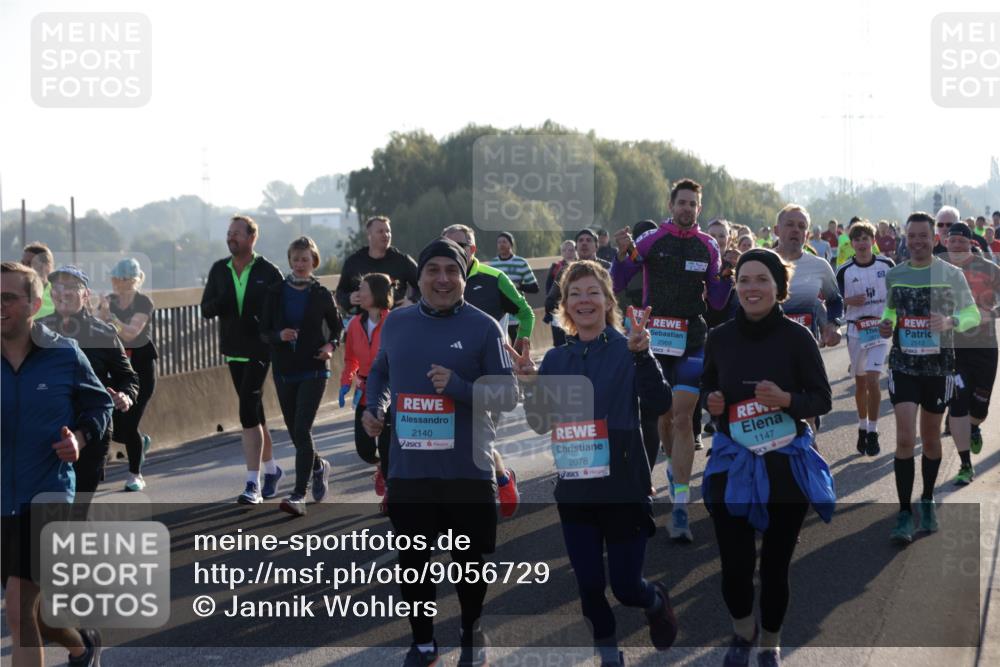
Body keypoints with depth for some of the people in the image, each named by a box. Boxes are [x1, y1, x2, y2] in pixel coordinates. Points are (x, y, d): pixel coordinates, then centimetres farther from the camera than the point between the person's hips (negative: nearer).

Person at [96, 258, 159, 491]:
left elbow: (131, 332, -25)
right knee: (114, 427, 0)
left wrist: (110, 316, -40)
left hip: (140, 366, -5)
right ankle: (141, 441, 35)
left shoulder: (144, 303, -10)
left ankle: (135, 475, 7)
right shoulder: (109, 300, 4)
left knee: (129, 424, -10)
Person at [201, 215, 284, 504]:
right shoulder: (219, 270, 7)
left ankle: (253, 484, -16)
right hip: (233, 351, 5)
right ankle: (270, 467, 34)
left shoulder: (268, 272, -6)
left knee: (248, 412, -16)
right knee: (254, 412, 15)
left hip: (259, 352, -5)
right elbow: (205, 310, 6)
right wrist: (220, 302, -16)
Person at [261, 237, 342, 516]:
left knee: (302, 431, -14)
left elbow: (337, 326, 12)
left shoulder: (321, 294, 0)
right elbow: (264, 330, 5)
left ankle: (298, 495, -14)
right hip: (284, 370, 3)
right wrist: (279, 335, -17)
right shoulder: (276, 292, 3)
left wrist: (331, 346, -7)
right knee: (295, 432, 13)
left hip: (313, 370, -3)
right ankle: (319, 467, 43)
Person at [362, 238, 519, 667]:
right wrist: (374, 408, 4)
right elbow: (379, 373, 23)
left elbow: (509, 395, -6)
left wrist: (459, 386, -21)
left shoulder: (483, 327, -5)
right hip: (408, 468, 2)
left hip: (468, 469, -2)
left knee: (469, 559, 11)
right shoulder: (396, 323, 5)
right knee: (412, 559, 8)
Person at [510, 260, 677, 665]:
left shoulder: (628, 350, -6)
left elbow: (659, 405, -19)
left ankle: (657, 601, 36)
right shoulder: (556, 359, 6)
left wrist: (642, 354, -32)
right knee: (589, 586, 6)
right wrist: (530, 386, -10)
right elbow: (541, 425, 8)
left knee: (626, 587, 1)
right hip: (575, 491, 4)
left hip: (624, 488, -4)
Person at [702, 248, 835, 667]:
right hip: (732, 461, 2)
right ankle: (743, 630, 32)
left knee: (775, 564, 8)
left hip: (786, 462, -2)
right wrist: (711, 402, -9)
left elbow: (823, 399, -5)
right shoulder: (719, 337, -2)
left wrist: (787, 399, -24)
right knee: (734, 564, -1)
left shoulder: (797, 338, -10)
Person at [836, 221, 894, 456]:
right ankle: (862, 428, 26)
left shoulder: (886, 265, -1)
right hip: (855, 329, 2)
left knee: (872, 379, -14)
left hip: (880, 329, -2)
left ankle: (873, 432, -5)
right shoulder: (845, 270, -1)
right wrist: (850, 301, -16)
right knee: (860, 382, 11)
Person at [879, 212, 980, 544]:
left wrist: (951, 321, -22)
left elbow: (973, 313, -1)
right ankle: (904, 513, -3)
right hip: (903, 364, 1)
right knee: (905, 439, -9)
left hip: (939, 366, 0)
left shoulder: (951, 274, -4)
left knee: (931, 439, 12)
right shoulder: (894, 275, 3)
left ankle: (928, 501, 32)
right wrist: (886, 324, -3)